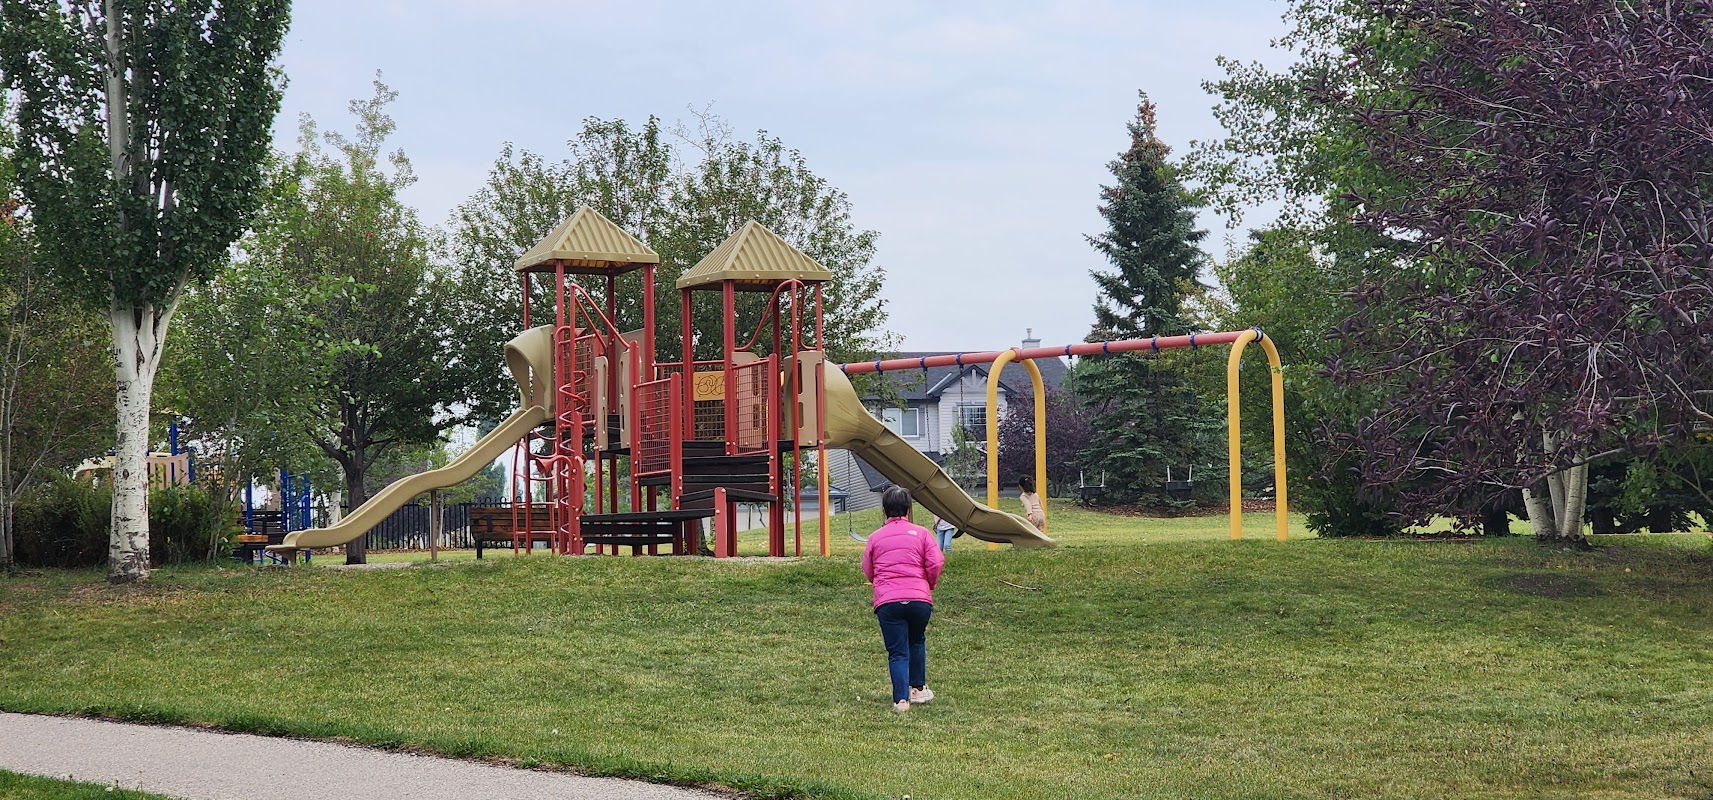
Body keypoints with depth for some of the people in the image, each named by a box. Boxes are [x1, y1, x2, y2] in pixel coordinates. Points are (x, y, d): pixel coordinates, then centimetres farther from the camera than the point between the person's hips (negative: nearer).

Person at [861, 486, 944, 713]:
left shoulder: (875, 537, 11)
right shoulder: (920, 533, 8)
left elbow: (867, 571, 15)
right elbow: (936, 563, 0)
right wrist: (930, 584, 20)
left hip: (887, 601, 0)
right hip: (920, 598, 1)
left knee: (897, 652, 1)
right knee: (917, 642, 25)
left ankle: (901, 699, -12)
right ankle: (918, 688, 33)